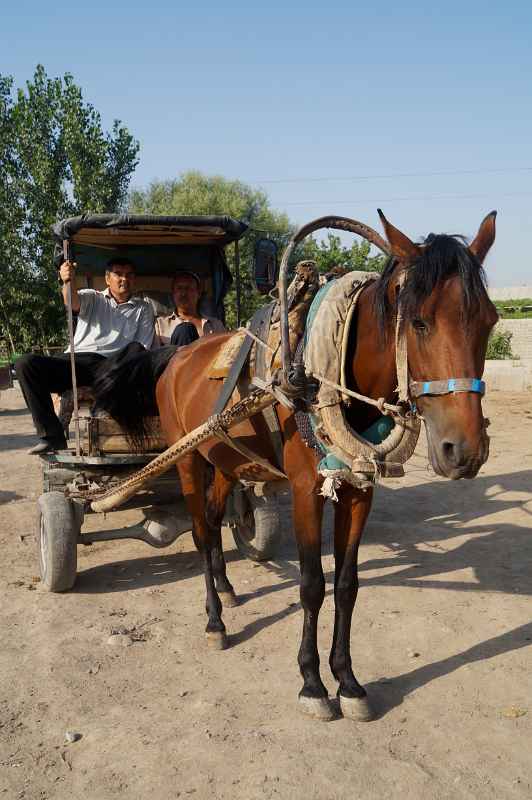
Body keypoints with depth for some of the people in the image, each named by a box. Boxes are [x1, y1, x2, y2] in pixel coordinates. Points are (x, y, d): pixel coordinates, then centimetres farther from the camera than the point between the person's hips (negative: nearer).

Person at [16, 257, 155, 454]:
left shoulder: (143, 309, 20)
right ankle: (52, 436, -23)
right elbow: (73, 302, -5)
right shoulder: (92, 298, 20)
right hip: (74, 360, 2)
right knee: (26, 363, -24)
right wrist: (68, 282, -29)